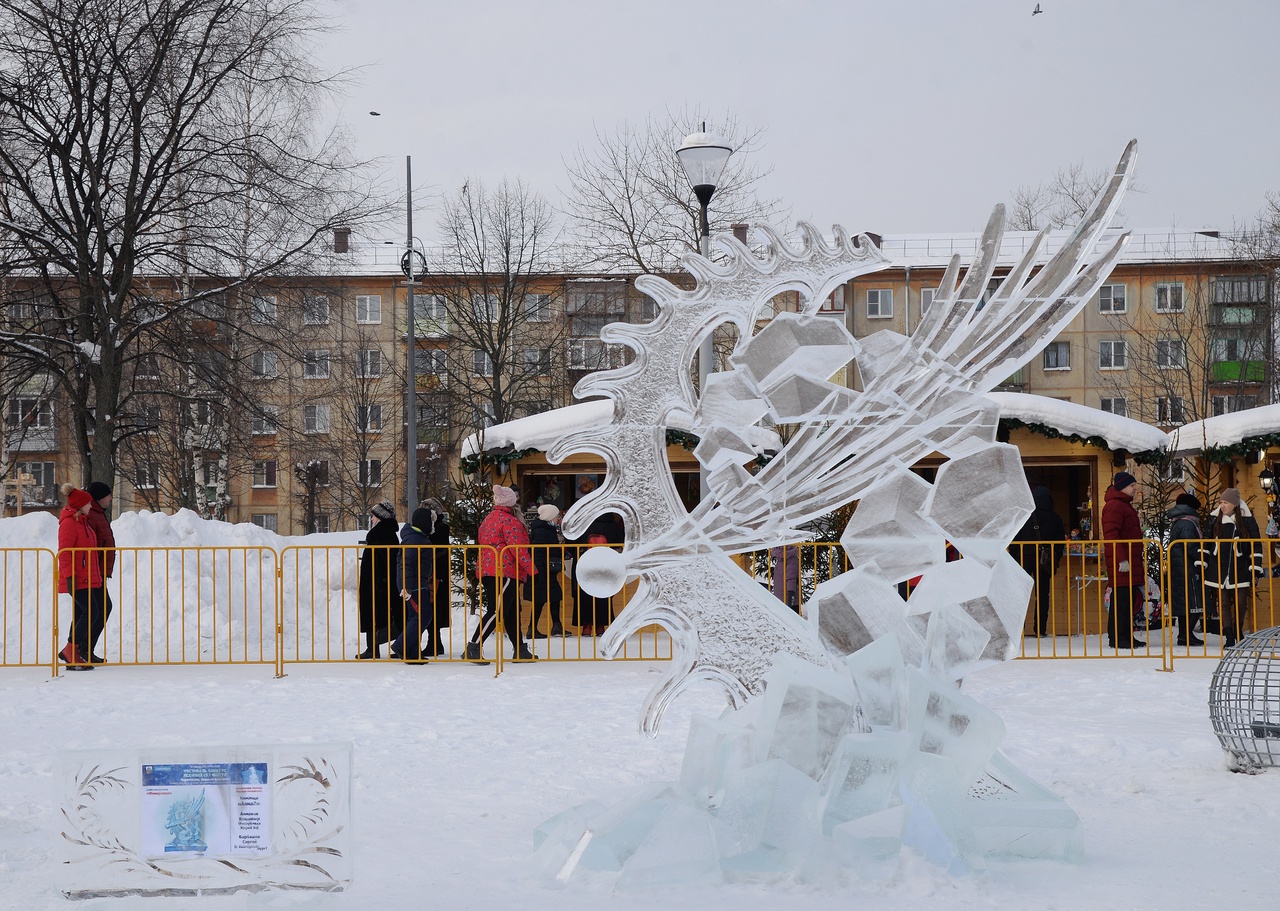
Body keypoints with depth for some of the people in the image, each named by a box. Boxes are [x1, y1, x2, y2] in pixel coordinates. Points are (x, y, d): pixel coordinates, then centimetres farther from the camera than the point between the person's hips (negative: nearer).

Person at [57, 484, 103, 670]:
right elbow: (64, 552, -18)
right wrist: (69, 577, -24)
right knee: (90, 611, -17)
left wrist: (98, 575, 27)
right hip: (77, 579, -10)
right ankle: (71, 650, -13)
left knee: (80, 615, 9)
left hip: (88, 578, 10)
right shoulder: (69, 523, -11)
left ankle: (73, 658, 12)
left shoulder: (83, 522, 20)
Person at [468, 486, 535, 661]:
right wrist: (531, 569, -14)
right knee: (496, 611, -12)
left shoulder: (488, 519, 20)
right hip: (505, 571, -10)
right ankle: (474, 647, -18)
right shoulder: (509, 520, -9)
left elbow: (481, 542, 26)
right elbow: (517, 548, -16)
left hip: (488, 571, 10)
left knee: (512, 611, 13)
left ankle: (520, 650, 16)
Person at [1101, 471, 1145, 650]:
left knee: (1129, 600, 11)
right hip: (1121, 562, -10)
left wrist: (1139, 562, 28)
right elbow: (1111, 534, -20)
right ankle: (1118, 638, -10)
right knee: (1121, 599, -10)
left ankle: (1126, 637, 15)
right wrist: (1122, 559, -24)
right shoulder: (1114, 506, -11)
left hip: (1131, 560, 10)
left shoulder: (1125, 505, 23)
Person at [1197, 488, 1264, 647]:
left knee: (1241, 603, 3)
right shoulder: (1215, 519, 6)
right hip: (1218, 568, 2)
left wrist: (1256, 567, -2)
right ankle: (1228, 636, -1)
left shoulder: (1247, 520, -1)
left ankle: (1238, 633, 22)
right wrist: (1201, 563, 7)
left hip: (1240, 569, -1)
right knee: (1223, 603, -2)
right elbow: (1206, 542, 12)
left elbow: (1256, 544, 3)